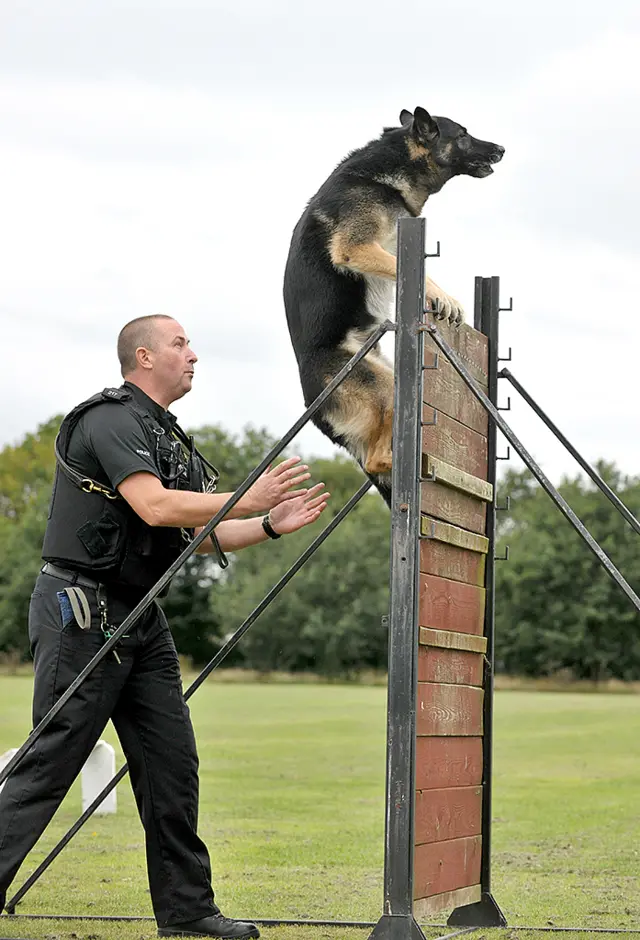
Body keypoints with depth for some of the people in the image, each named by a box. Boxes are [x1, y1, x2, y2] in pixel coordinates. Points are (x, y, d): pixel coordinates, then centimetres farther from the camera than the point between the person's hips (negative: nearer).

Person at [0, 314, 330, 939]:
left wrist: (270, 525, 10)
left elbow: (196, 536, 21)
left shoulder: (167, 437, 20)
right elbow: (154, 507, -24)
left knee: (172, 763, 6)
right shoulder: (111, 419, -11)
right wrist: (249, 499, -17)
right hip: (83, 611, -9)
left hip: (140, 618, 10)